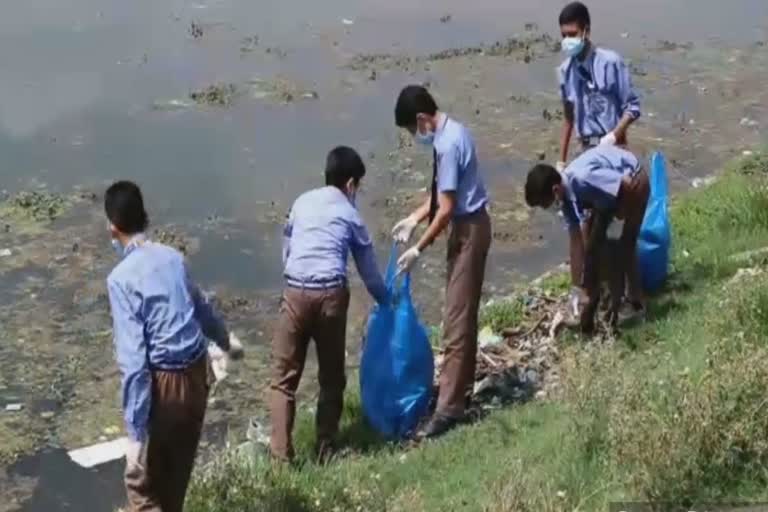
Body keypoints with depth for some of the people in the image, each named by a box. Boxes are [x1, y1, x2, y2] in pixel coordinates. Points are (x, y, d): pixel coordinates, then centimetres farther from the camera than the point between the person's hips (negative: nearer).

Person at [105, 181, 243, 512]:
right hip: (197, 373, 7)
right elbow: (199, 305, 23)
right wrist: (225, 339, 43)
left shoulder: (121, 278, -18)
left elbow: (133, 361, -23)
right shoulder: (172, 257, 3)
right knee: (177, 472, 24)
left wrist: (135, 434, -20)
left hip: (164, 383, -7)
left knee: (141, 482, 8)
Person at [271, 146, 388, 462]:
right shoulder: (351, 216, 12)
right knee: (331, 376, 15)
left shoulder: (302, 202, 16)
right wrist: (388, 301, 33)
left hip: (296, 293, 1)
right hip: (331, 295, -1)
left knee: (284, 377, 7)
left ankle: (281, 453, 1)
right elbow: (369, 271, 18)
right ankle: (325, 449, 19)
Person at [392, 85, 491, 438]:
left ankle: (449, 406, -4)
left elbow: (446, 209, -23)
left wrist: (418, 250, -16)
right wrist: (413, 219, 14)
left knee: (456, 321, -8)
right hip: (469, 226, 10)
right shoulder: (451, 131, 8)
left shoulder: (447, 145, -23)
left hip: (468, 231, -10)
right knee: (464, 313, 20)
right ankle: (462, 381, 34)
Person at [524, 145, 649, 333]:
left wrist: (622, 213, -15)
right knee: (592, 244, 6)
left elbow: (628, 184, -35)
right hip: (610, 187, 8)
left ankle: (636, 301, 10)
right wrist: (578, 282, 1)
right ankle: (592, 297, 22)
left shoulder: (583, 179, -38)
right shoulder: (567, 196, -12)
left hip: (634, 182, -7)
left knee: (625, 247, -8)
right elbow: (576, 239, -3)